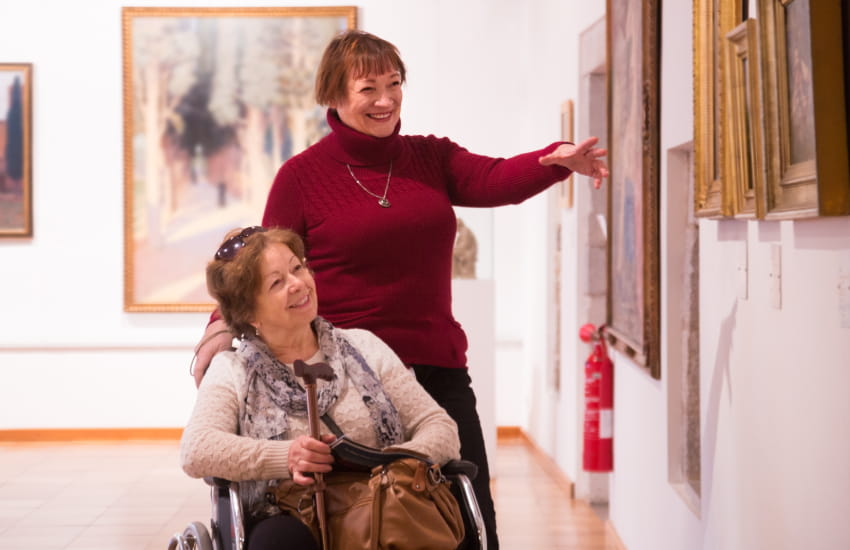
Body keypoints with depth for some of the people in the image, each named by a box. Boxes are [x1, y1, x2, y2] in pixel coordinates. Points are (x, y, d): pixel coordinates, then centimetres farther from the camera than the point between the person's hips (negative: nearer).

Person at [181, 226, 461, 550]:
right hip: (291, 521, -1)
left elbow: (441, 430, 10)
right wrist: (285, 457, -20)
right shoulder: (231, 370, 12)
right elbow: (195, 452, -7)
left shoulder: (364, 347, 17)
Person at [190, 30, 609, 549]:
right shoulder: (303, 175, 1)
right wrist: (225, 322, -14)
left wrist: (558, 160, -31)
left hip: (436, 366, 3)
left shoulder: (431, 157, 8)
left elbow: (495, 180, -11)